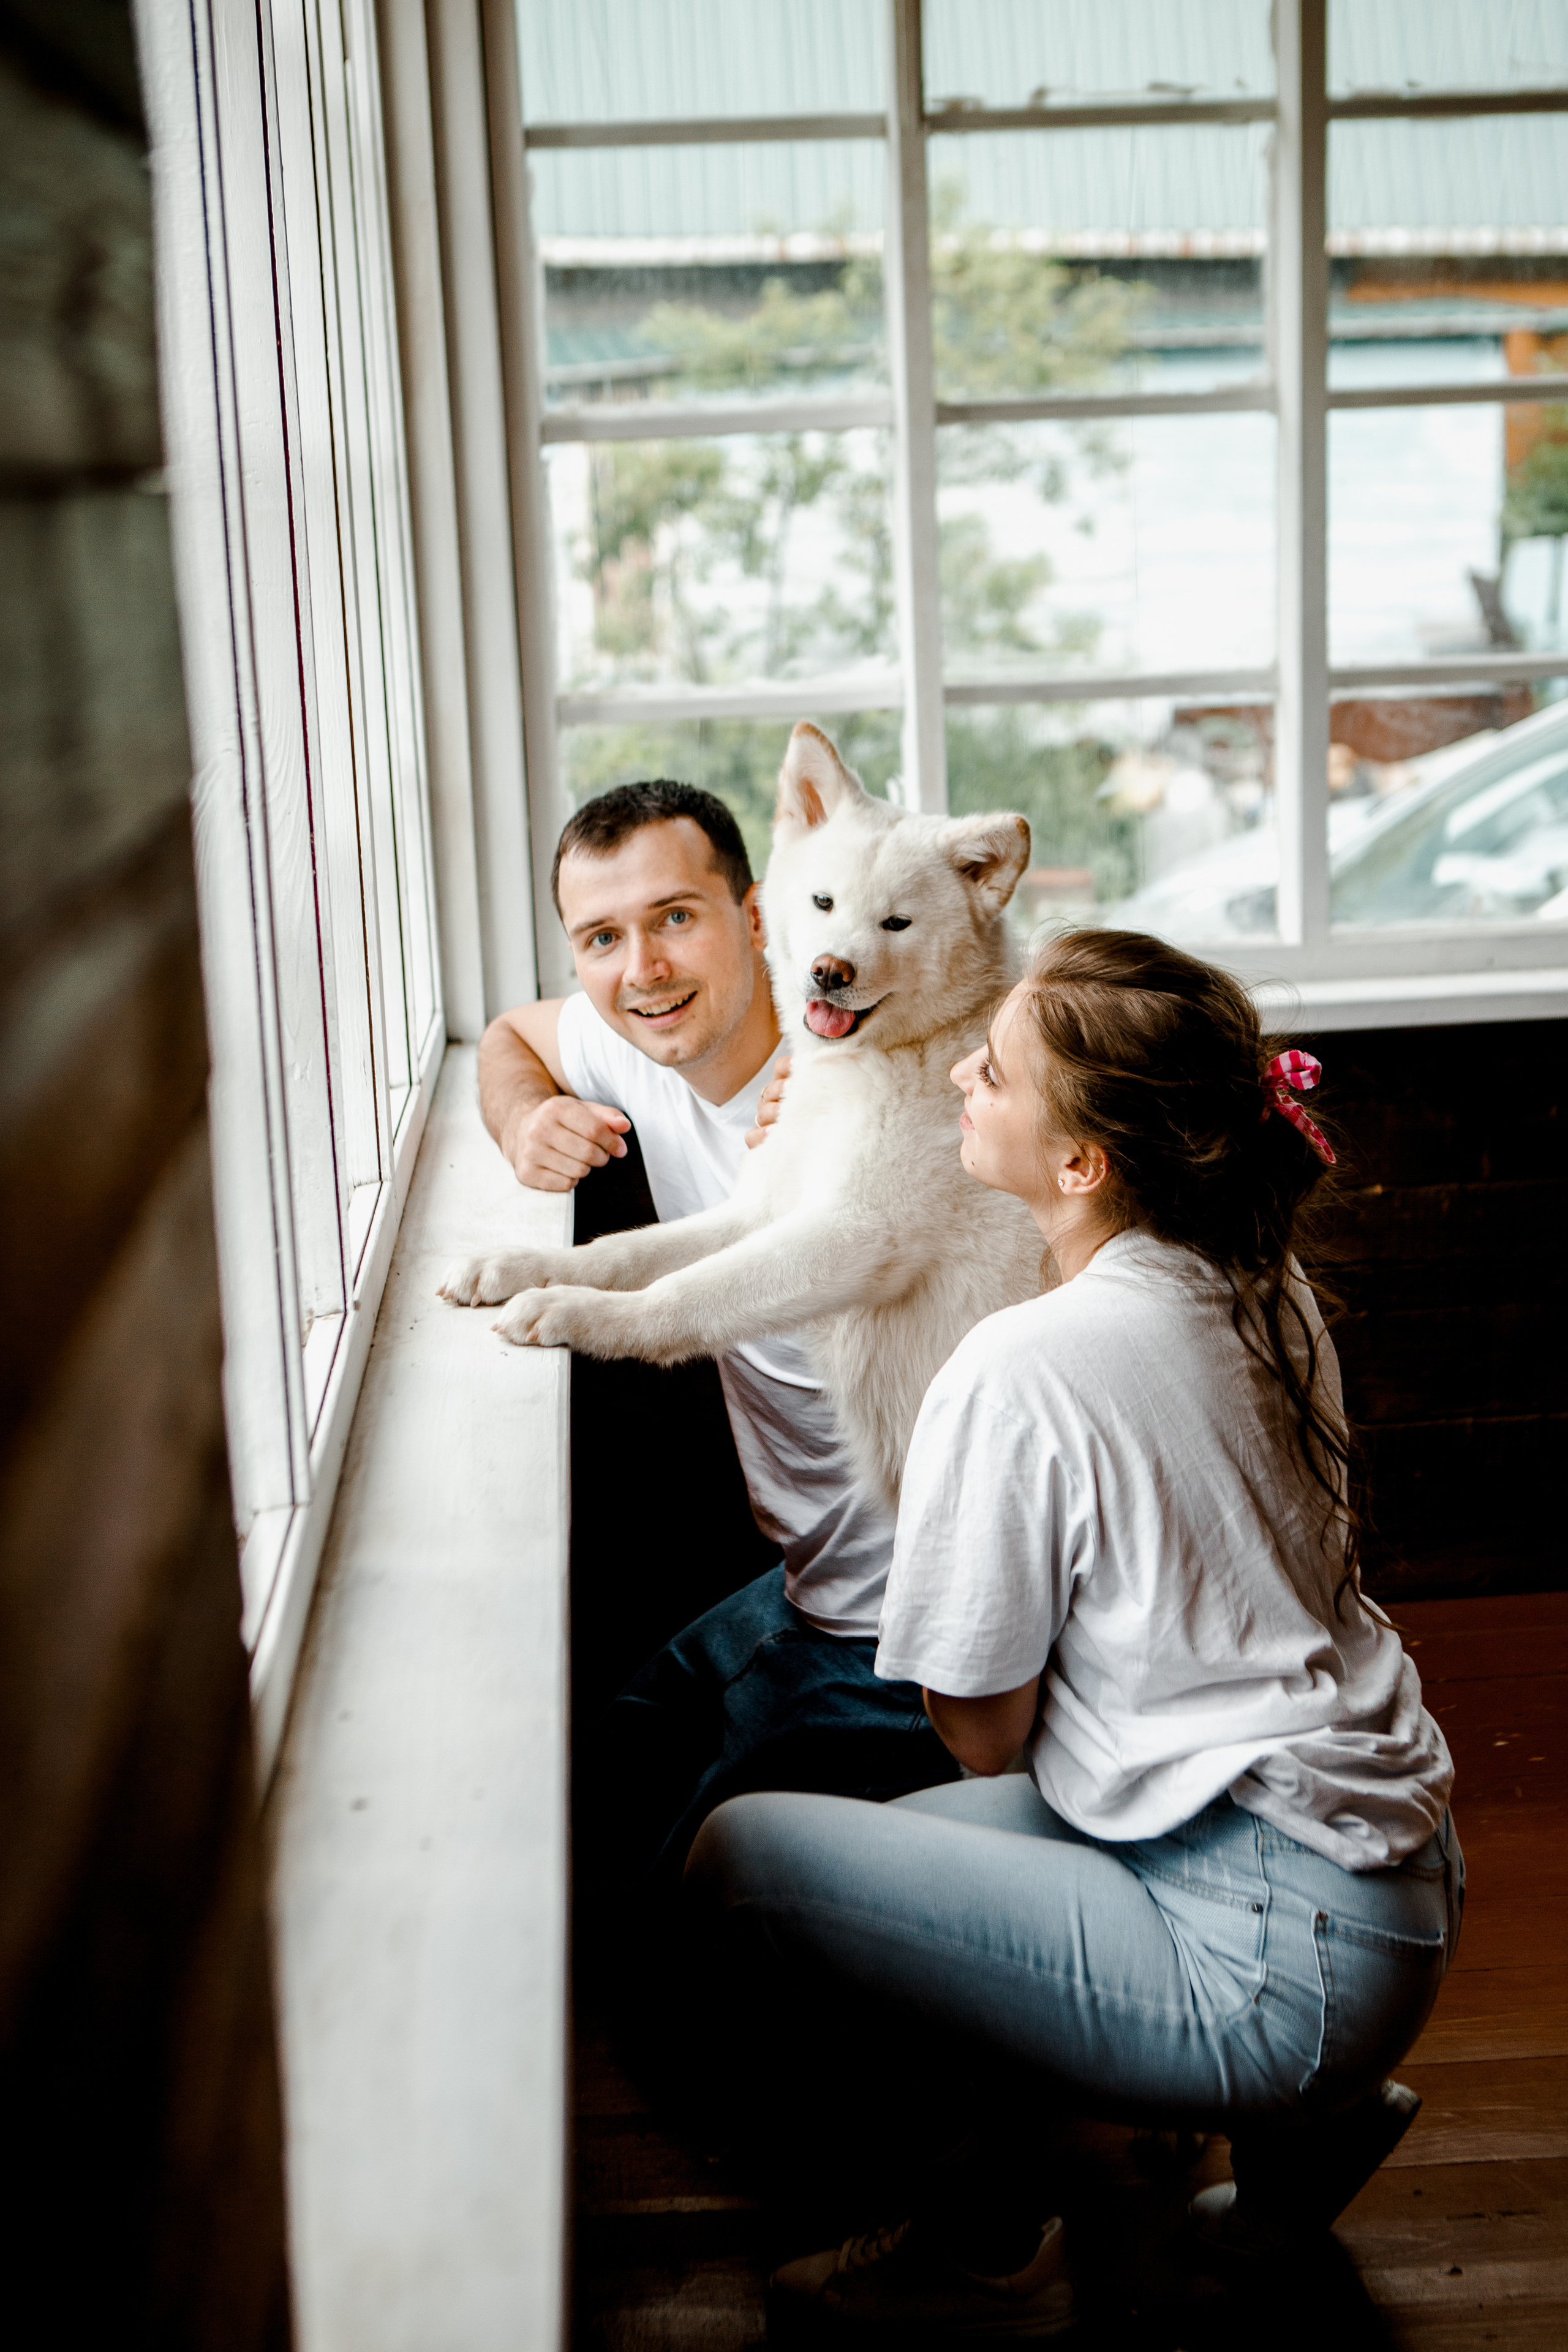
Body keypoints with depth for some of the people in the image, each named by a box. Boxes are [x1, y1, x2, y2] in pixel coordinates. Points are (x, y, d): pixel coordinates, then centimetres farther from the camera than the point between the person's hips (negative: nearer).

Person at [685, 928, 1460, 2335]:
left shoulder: (1021, 1372, -19)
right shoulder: (1266, 1291, 4)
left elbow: (985, 1735, -9)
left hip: (1278, 1957, -9)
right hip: (1400, 1879, 9)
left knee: (741, 1862, -8)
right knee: (875, 1844, 21)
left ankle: (982, 2246, 8)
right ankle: (1294, 2109, 18)